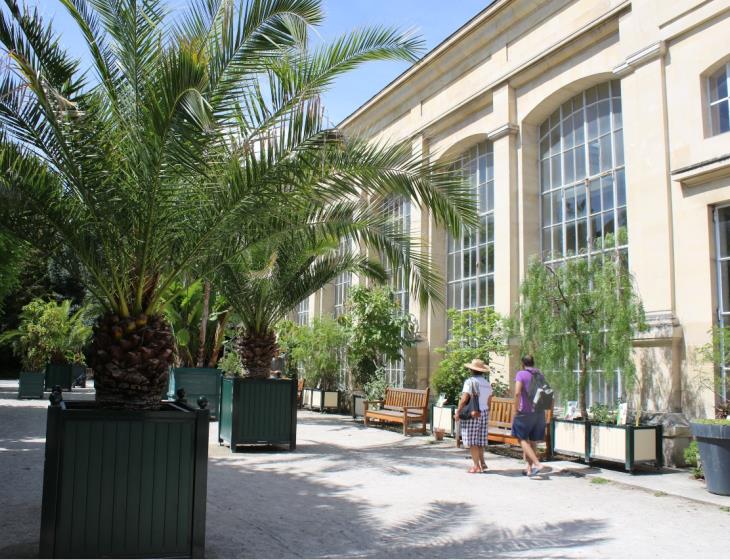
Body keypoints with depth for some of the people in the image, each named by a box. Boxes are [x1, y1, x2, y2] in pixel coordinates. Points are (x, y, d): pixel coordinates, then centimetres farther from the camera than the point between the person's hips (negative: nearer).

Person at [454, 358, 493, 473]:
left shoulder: (470, 381, -12)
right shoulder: (487, 384, 9)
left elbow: (464, 399, -17)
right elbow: (489, 401, 13)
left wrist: (457, 412, -9)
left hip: (472, 415, -7)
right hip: (484, 414, 7)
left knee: (472, 441, 0)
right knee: (480, 440, 16)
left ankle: (477, 466, 0)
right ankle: (482, 463, 17)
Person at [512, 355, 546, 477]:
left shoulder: (521, 374, -8)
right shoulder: (540, 375, 10)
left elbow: (517, 393, -20)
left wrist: (516, 409, -13)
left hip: (525, 412, -6)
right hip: (539, 412, 6)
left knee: (522, 439, 2)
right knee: (533, 440, 13)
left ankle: (537, 464, -14)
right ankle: (529, 468, 16)